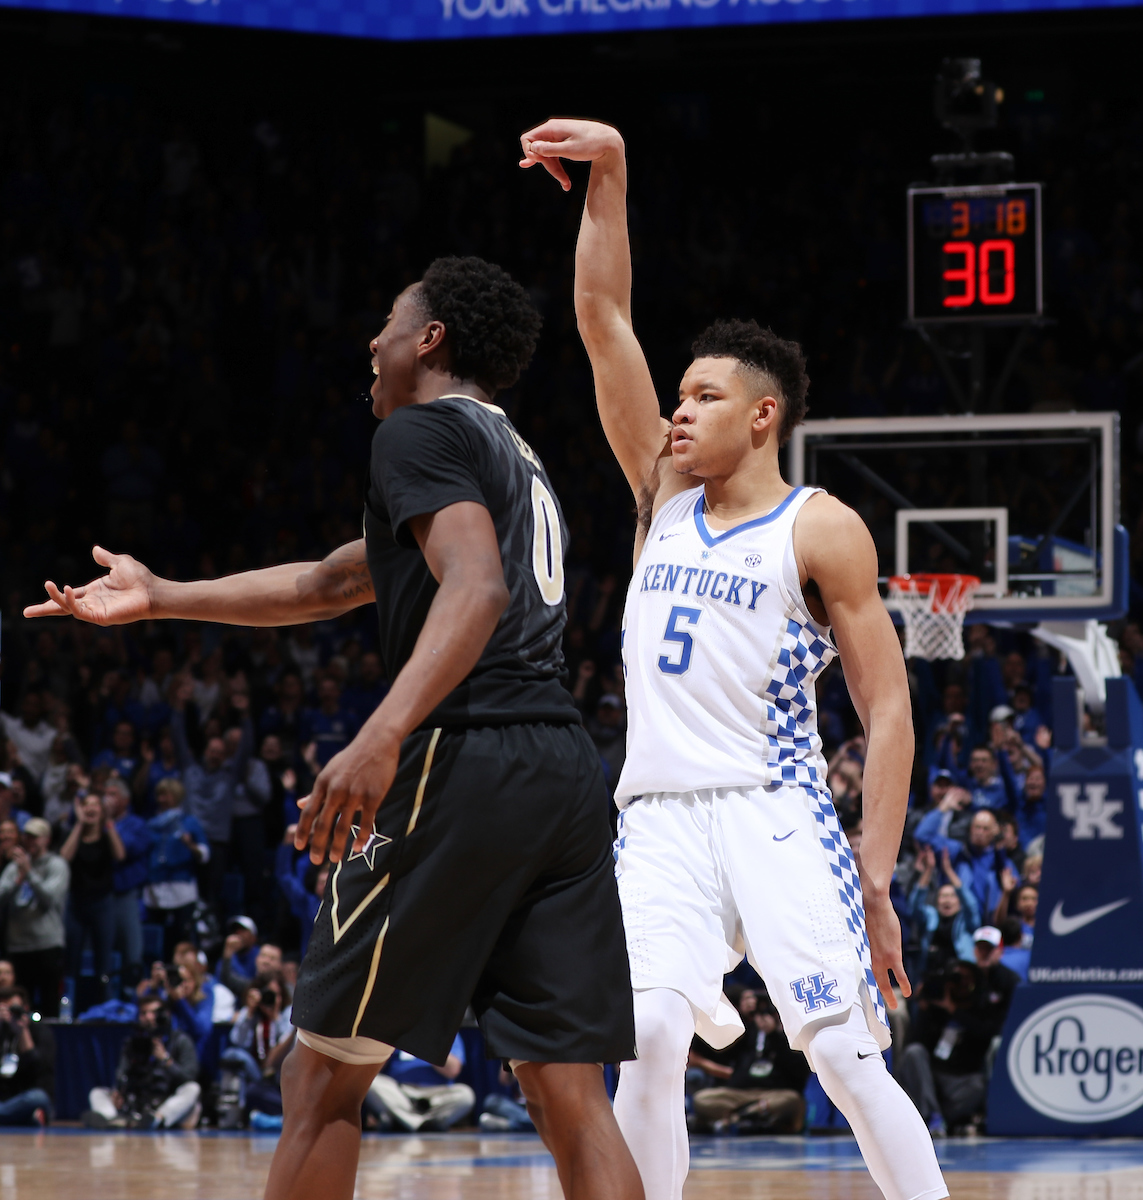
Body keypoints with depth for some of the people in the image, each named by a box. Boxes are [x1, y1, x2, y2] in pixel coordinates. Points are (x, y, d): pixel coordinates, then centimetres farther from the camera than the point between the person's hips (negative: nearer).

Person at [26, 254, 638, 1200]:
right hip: (566, 775, 8)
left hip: (464, 762, -8)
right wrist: (159, 598, 38)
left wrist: (383, 736, -30)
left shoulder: (424, 430, 0)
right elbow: (327, 585, 36)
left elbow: (476, 591, -19)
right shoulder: (516, 457, 29)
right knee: (569, 1096, 1)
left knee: (324, 1077, 2)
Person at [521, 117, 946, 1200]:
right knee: (649, 1039, -16)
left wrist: (875, 880, -10)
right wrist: (608, 176, -2)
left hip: (776, 815, -4)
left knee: (848, 1056, -12)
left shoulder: (820, 532, 0)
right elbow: (602, 320, 9)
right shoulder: (665, 494, 14)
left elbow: (888, 713, -3)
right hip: (659, 818, 4)